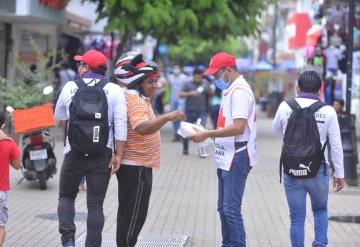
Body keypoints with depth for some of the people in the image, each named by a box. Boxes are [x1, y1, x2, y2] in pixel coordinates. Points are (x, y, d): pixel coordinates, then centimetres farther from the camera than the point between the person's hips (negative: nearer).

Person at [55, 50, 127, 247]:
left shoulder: (70, 88, 2)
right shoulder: (115, 91, -1)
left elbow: (59, 116, 16)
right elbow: (120, 125, -9)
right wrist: (118, 155, -7)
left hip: (74, 153, 0)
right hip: (102, 156, 0)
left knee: (66, 196, 16)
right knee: (95, 204, 6)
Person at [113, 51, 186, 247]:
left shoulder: (139, 98, 16)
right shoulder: (135, 100, -18)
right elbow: (142, 128, -34)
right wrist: (167, 117, -42)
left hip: (132, 165, 11)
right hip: (136, 166, -11)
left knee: (128, 213, 15)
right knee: (134, 215, -7)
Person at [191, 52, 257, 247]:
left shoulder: (240, 91, -15)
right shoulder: (230, 90, 15)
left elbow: (238, 127, -24)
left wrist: (207, 134, -20)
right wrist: (208, 134, 8)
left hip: (237, 159, -10)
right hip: (226, 158, 10)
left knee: (231, 209, -10)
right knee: (223, 208, 16)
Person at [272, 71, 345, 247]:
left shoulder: (285, 107, -4)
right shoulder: (328, 111, -7)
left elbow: (276, 130, 16)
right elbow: (336, 146, -4)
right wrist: (339, 174, 5)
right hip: (318, 171, -1)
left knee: (297, 217, 8)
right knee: (320, 210, 20)